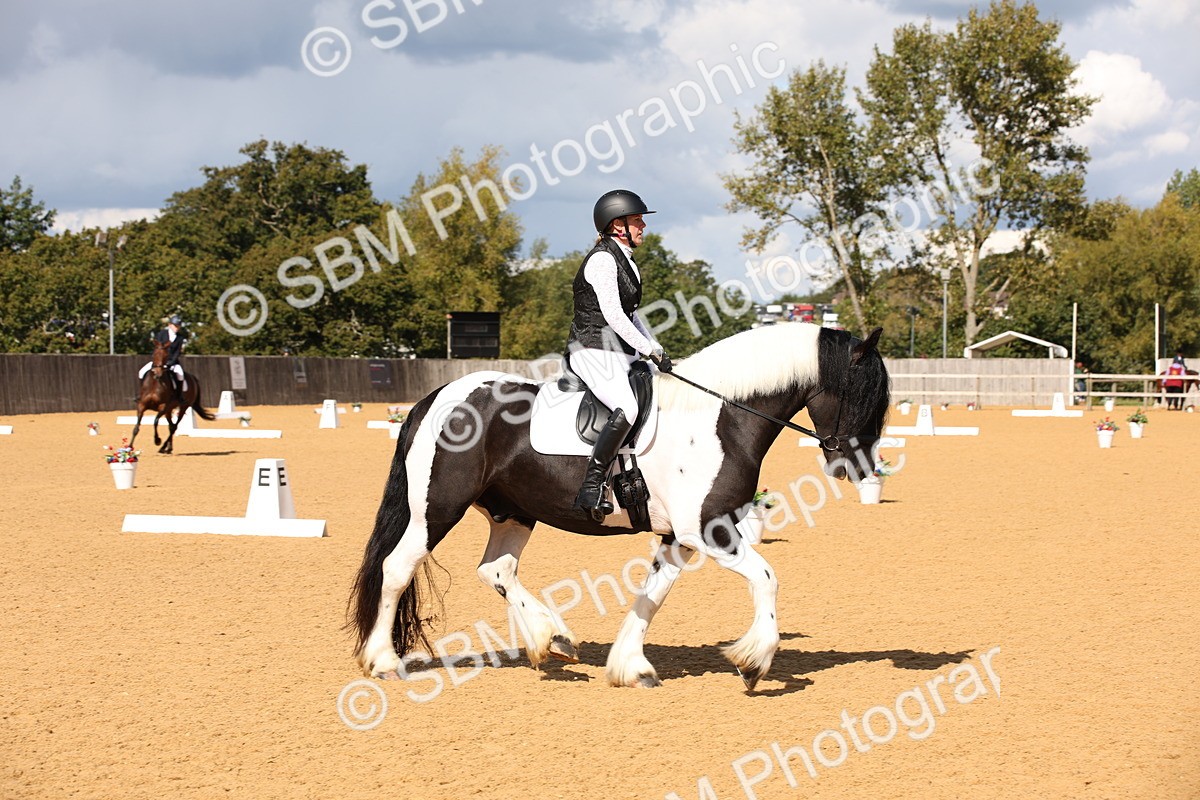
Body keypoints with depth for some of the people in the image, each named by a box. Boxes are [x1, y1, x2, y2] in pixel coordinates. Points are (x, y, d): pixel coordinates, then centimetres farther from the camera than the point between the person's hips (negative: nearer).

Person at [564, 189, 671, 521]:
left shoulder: (624, 259, 18)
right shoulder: (602, 259, -12)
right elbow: (613, 315, -18)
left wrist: (656, 350, 15)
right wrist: (650, 350, -16)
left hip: (621, 353, 10)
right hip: (594, 350, -10)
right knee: (627, 408, -31)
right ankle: (591, 487, -32)